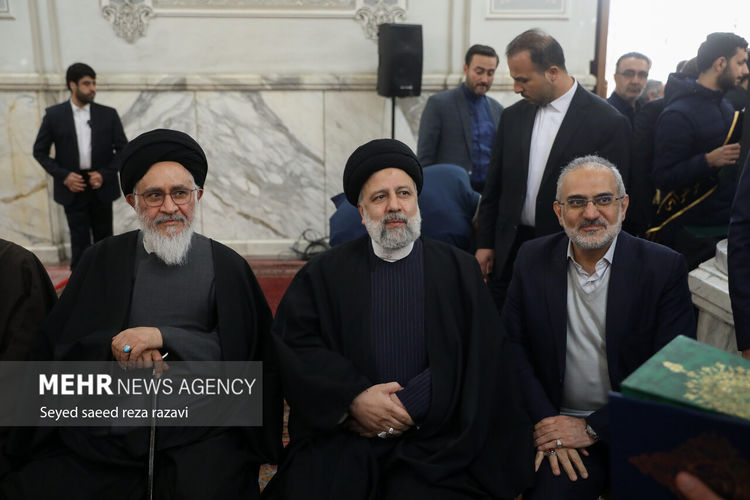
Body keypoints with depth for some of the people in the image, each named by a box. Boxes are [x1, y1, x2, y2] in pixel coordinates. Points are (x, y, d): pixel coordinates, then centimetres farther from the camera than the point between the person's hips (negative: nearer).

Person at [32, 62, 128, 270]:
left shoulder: (108, 114, 3)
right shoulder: (54, 115, 1)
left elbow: (123, 150, 5)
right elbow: (40, 151, 4)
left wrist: (104, 174, -8)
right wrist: (63, 175, -8)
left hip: (101, 187, 1)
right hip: (73, 188, -1)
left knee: (104, 241, 10)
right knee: (80, 242, 0)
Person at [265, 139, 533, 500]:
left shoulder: (460, 270, 6)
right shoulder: (325, 273, 8)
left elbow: (476, 357, -3)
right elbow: (292, 342, -2)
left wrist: (409, 407, -13)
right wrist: (353, 398, -15)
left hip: (431, 442, 0)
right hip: (340, 439, 1)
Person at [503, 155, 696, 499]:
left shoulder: (665, 268, -7)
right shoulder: (533, 260, 1)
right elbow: (513, 345, 2)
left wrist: (592, 428, -13)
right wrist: (545, 420, -10)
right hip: (558, 423, 1)